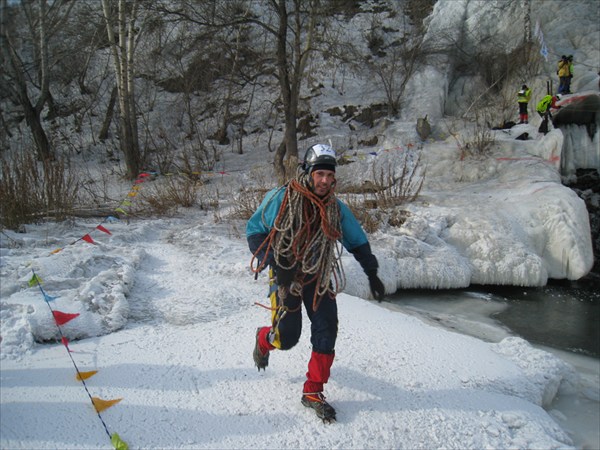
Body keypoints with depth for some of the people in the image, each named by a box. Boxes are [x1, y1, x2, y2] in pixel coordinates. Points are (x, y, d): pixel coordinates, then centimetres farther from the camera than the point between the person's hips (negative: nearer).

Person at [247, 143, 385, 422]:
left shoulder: (336, 208, -3)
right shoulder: (281, 199, -15)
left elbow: (358, 242, 8)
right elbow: (254, 230, -8)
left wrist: (372, 274, 1)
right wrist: (276, 264, -18)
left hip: (318, 275, 4)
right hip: (285, 274, -3)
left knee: (327, 332, -5)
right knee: (287, 337, -4)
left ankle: (313, 393, 12)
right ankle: (263, 339, 34)